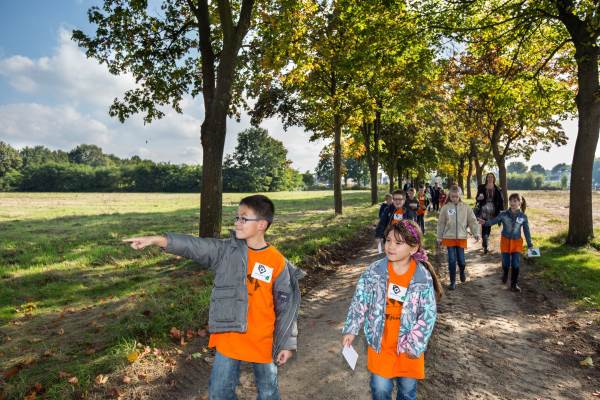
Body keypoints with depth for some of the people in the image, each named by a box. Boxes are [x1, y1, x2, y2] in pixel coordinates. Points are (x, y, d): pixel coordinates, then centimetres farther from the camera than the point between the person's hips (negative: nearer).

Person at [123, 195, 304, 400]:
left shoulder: (278, 262, -11)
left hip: (262, 340, -2)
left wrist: (287, 343, -2)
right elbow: (193, 246, -16)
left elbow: (286, 304, -6)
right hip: (229, 336, 2)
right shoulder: (226, 250, -5)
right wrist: (155, 240, -27)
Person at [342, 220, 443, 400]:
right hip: (380, 342, 0)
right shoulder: (374, 271, -12)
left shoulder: (424, 277, -14)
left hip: (409, 345, 0)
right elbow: (360, 301, -4)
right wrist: (350, 330, -6)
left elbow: (428, 314, -10)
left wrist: (416, 345, -12)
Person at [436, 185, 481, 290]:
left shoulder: (465, 207, 1)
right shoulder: (445, 208, 0)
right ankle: (453, 282, 13)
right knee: (452, 260, 0)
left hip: (461, 238, 0)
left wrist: (476, 233, -12)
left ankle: (462, 272, 38)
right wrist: (439, 237, 6)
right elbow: (441, 223, 4)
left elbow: (472, 221, 0)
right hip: (449, 238, 0)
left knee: (461, 260, 3)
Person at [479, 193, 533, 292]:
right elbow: (493, 221, -12)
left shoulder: (523, 217, -6)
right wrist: (485, 222, -33)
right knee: (506, 262, 6)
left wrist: (530, 245, 2)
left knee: (516, 264, -1)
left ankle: (514, 284, 14)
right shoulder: (504, 214, -9)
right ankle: (505, 275, 39)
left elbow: (526, 231, 1)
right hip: (505, 241, 0)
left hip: (517, 242, 0)